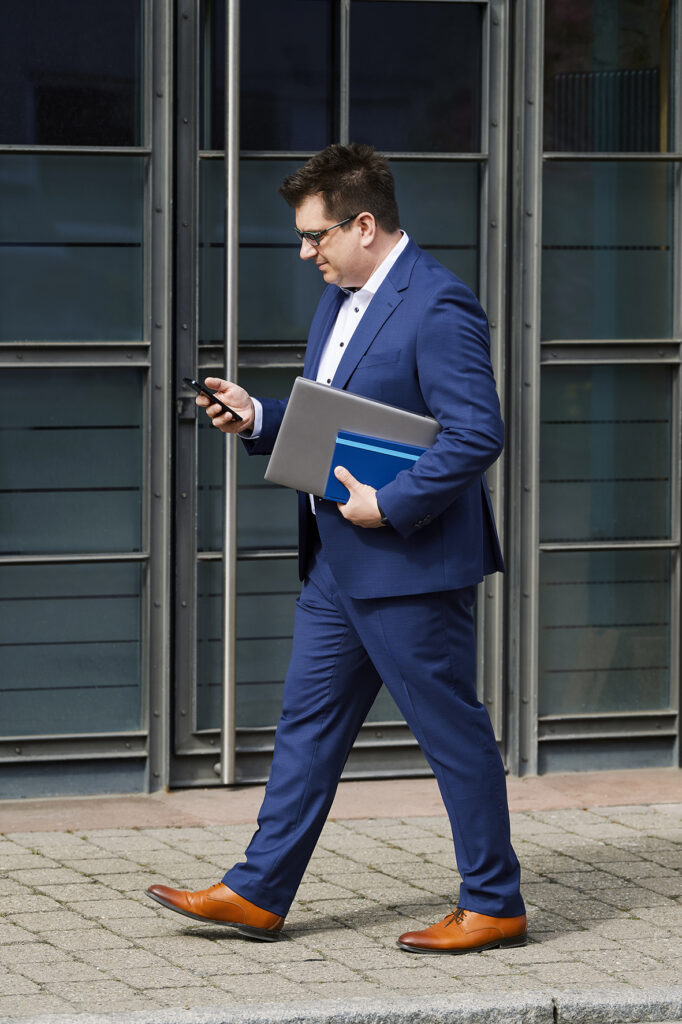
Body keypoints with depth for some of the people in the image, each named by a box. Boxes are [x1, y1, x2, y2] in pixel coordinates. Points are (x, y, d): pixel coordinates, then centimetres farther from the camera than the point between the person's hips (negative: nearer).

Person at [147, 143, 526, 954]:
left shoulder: (438, 308, -18)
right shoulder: (339, 299, 13)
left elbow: (478, 433, -23)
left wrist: (390, 505, -23)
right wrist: (257, 420, 5)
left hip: (410, 564, -10)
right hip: (337, 564, 10)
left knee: (453, 734, 0)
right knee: (308, 724, 12)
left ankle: (493, 907, 10)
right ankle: (257, 895, 17)